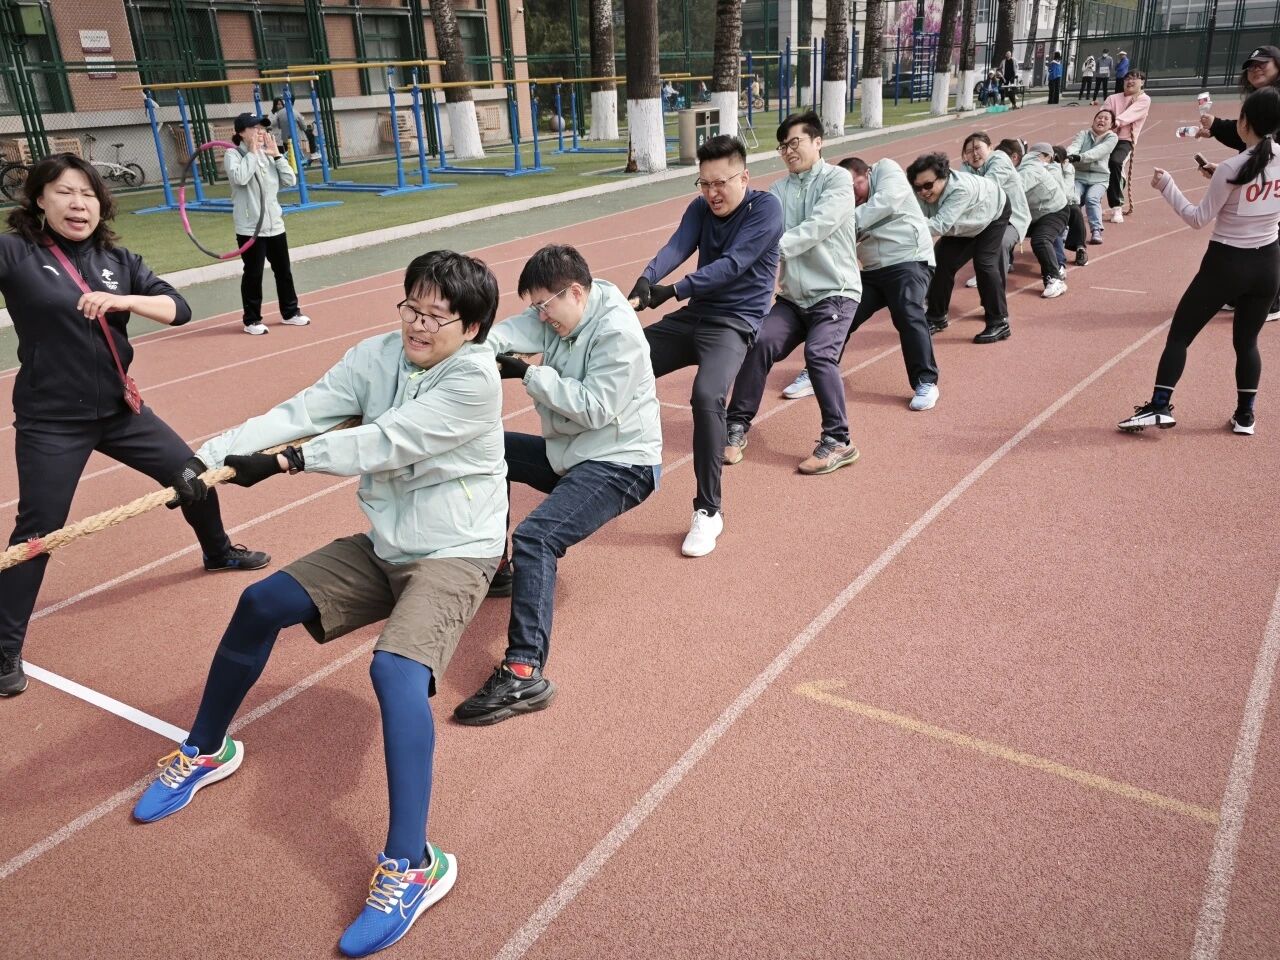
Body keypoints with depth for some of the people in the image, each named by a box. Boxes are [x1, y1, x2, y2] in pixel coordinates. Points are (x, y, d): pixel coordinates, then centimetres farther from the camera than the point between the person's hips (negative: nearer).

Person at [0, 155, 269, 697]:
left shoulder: (117, 260, 3)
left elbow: (178, 309, -8)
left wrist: (121, 301, -23)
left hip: (118, 409, 5)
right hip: (50, 421, -5)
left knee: (194, 476, 14)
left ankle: (218, 553, 45)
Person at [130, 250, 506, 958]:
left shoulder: (475, 378, -21)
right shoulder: (378, 356, -2)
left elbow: (384, 442, -26)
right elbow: (299, 413, -11)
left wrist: (282, 461, -24)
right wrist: (208, 457, -23)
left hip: (453, 555, -7)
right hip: (382, 546, 7)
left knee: (394, 668, -30)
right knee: (261, 603, 4)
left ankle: (411, 865, -23)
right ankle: (206, 751, 28)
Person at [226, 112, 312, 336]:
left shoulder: (268, 155, 12)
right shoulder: (234, 154, -6)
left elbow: (290, 180, 5)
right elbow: (239, 177, -26)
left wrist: (276, 154, -2)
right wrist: (252, 152, -16)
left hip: (275, 225, 6)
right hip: (250, 228, -6)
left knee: (284, 271, 14)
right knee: (253, 274, 0)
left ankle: (290, 312, 28)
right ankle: (252, 319, 11)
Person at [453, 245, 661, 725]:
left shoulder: (617, 332, -21)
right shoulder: (558, 312, 4)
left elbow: (595, 409, -27)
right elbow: (511, 331, -13)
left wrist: (529, 374, -22)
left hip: (619, 464, -10)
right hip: (566, 451, 10)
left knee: (534, 538, -29)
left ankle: (524, 673, -32)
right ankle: (494, 569, 28)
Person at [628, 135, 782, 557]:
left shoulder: (766, 207, -11)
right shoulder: (701, 207, 6)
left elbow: (732, 264, -23)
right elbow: (676, 247, -11)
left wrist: (675, 291, -32)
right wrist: (647, 279, -33)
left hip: (735, 321, -7)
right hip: (693, 316, 7)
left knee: (706, 396, -33)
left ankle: (708, 511, -21)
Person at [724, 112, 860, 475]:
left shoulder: (837, 179, -4)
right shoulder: (778, 190, 11)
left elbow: (817, 227, -20)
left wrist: (775, 247, -32)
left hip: (835, 292, -4)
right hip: (793, 296, 4)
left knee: (819, 353, -24)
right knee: (760, 343, -16)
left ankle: (838, 442, -11)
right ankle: (738, 425, -2)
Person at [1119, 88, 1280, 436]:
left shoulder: (1231, 168, -18)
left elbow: (1198, 219, -11)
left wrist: (1166, 185, -5)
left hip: (1226, 264, -5)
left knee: (1179, 334, 4)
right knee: (1247, 341, 16)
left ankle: (1160, 407, -2)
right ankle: (1244, 416, 20)